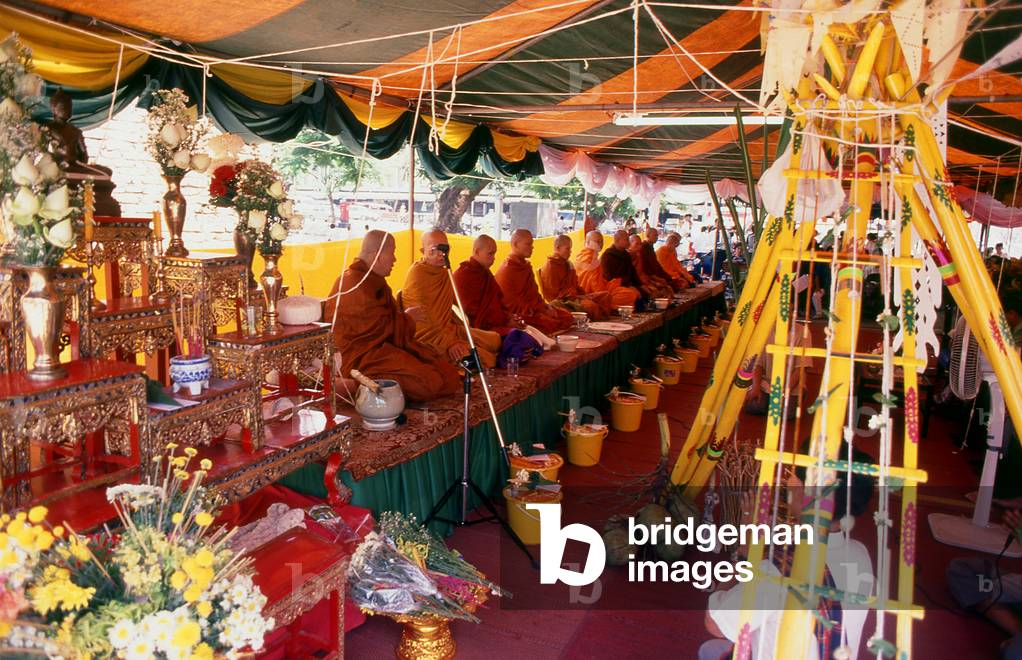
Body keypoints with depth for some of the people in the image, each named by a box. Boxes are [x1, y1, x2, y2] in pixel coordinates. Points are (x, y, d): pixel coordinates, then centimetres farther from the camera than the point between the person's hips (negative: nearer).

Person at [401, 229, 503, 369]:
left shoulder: (443, 272, 12)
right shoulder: (417, 273, -16)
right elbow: (421, 319, -21)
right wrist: (448, 342, -24)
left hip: (448, 330, 10)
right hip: (429, 338, -10)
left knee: (495, 339, 9)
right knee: (482, 358, -24)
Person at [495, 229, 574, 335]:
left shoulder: (525, 266, 18)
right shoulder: (507, 270, -12)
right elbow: (510, 303, -15)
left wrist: (545, 306, 3)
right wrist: (542, 310, -15)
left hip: (535, 308, 10)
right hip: (518, 315, -10)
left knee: (568, 317, -5)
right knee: (551, 324, -31)